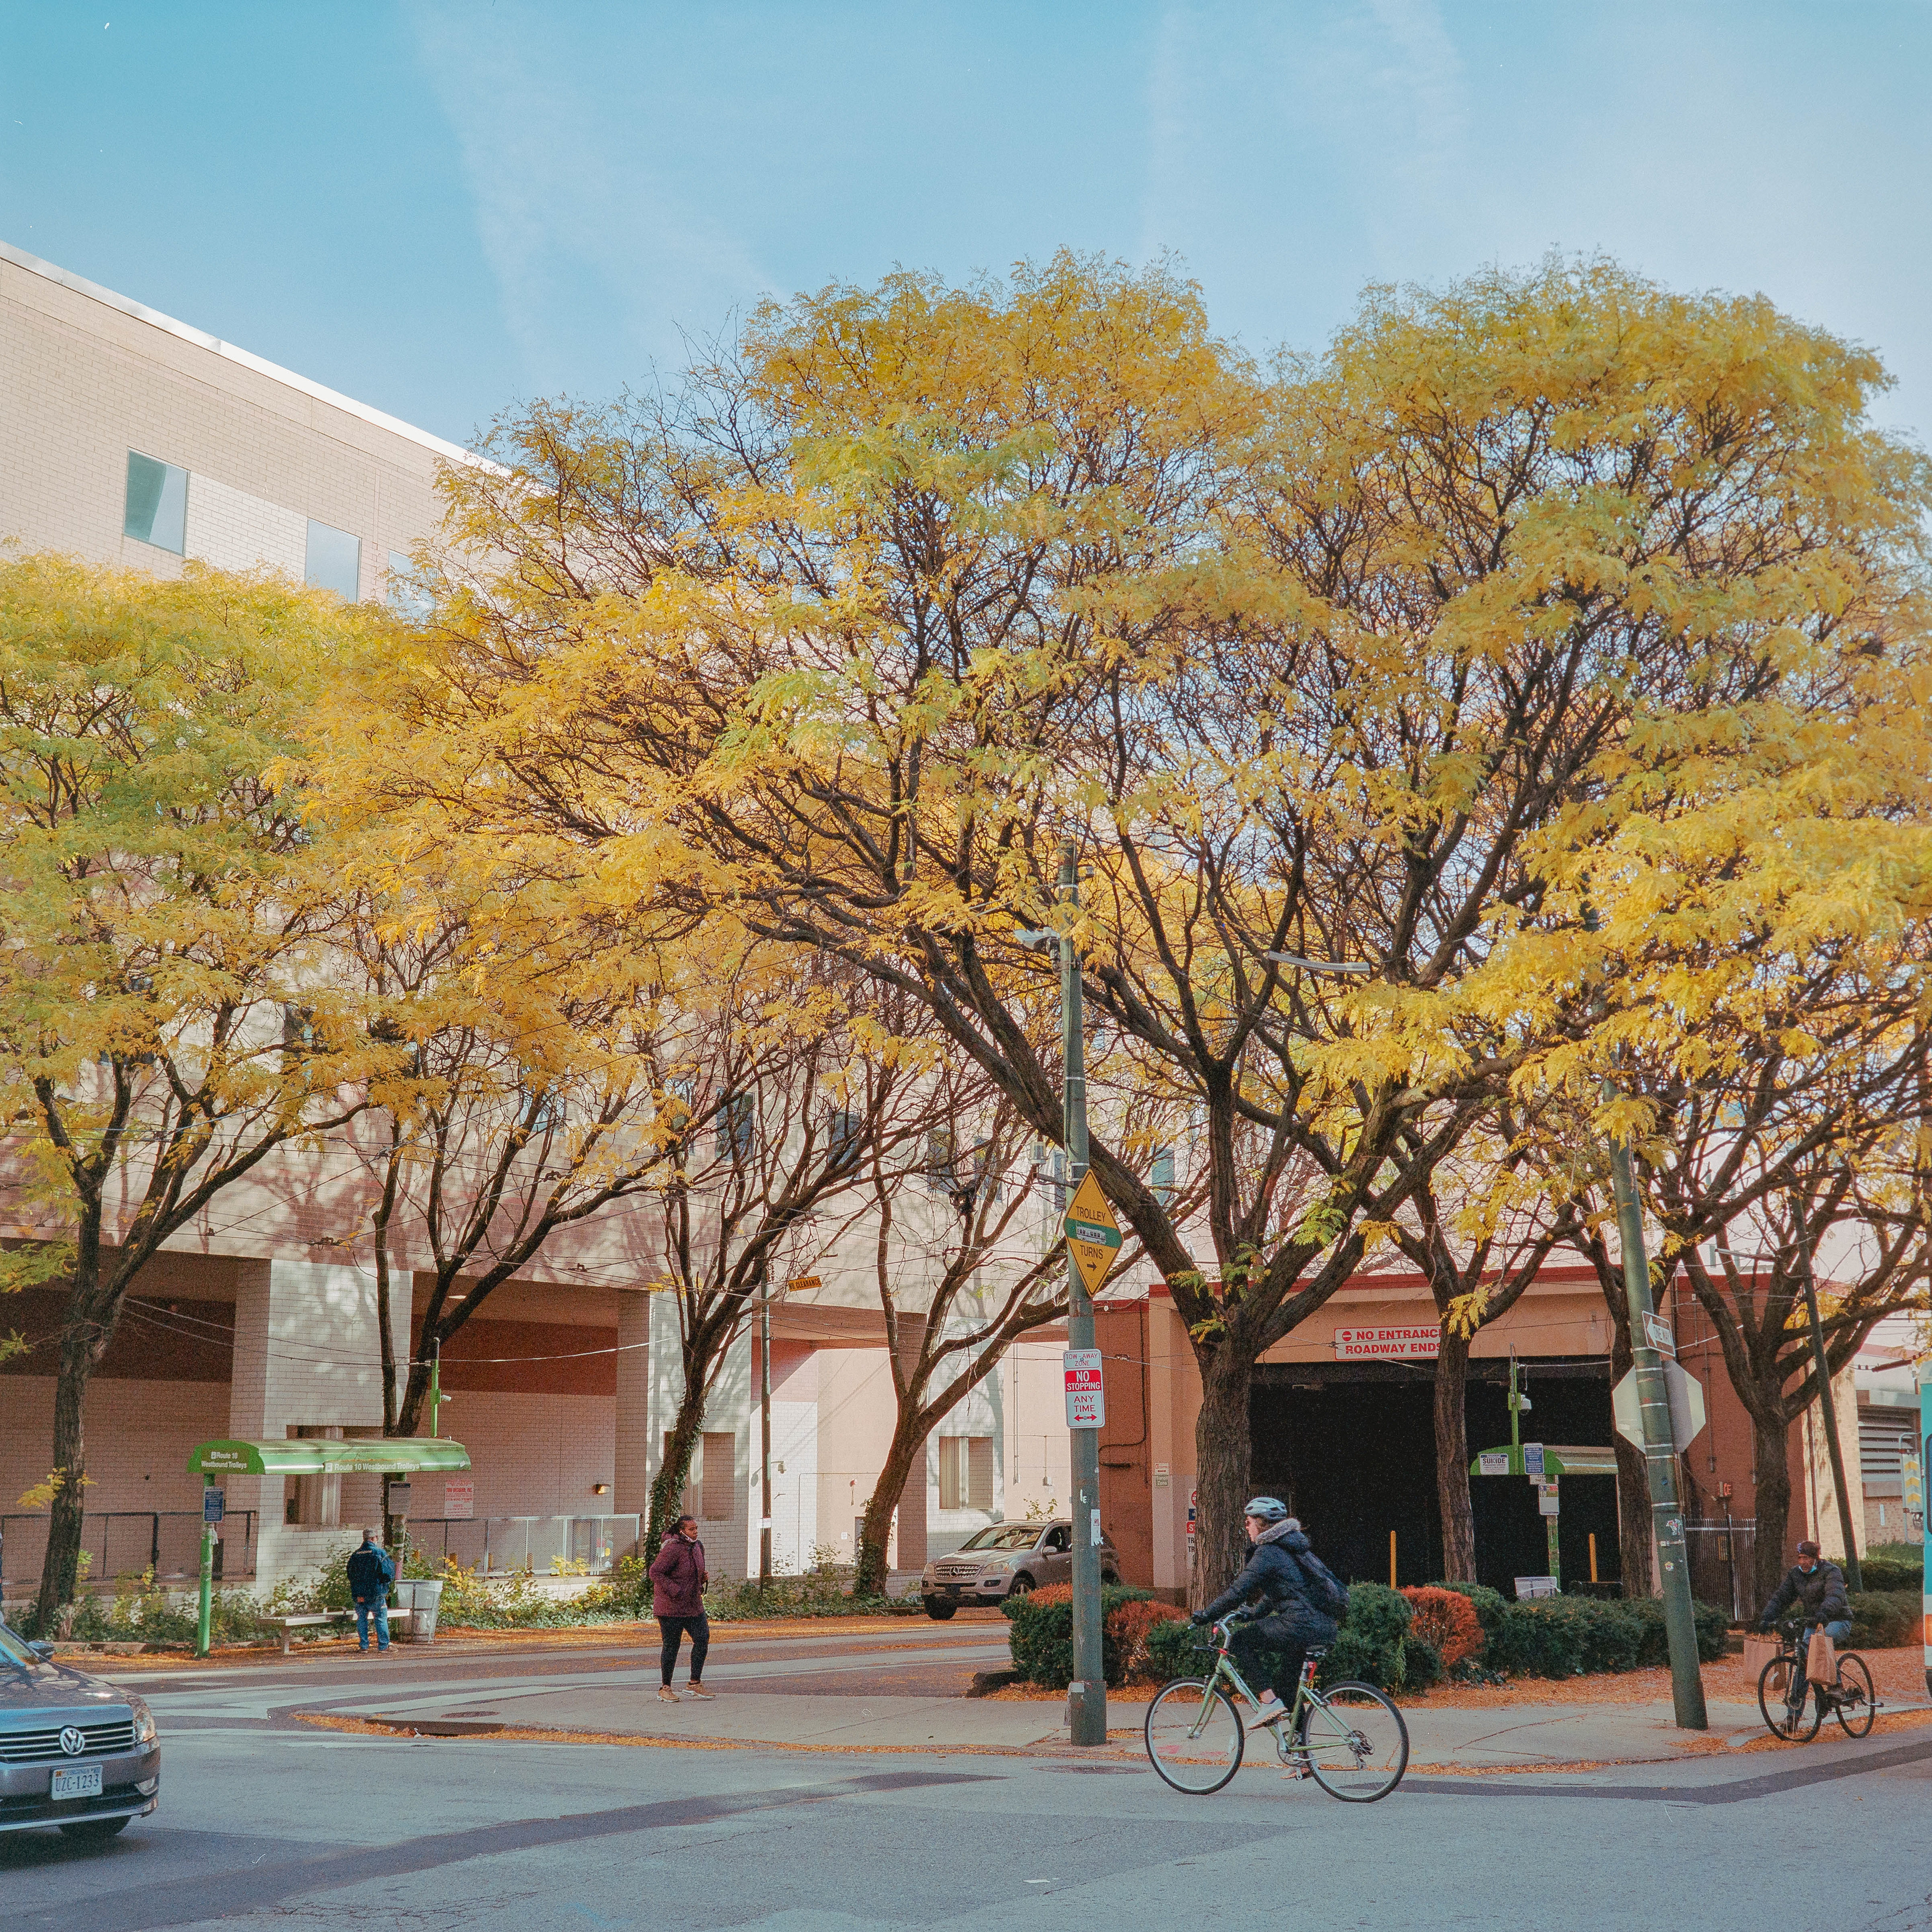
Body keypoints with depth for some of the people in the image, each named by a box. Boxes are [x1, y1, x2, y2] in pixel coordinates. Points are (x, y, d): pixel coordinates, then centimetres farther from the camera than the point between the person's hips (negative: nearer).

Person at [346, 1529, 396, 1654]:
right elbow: (388, 1574, -11)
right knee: (381, 1620, 4)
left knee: (362, 1619, 12)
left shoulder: (355, 1555, 6)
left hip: (359, 1595, 4)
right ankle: (383, 1646, 3)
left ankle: (364, 1646, 12)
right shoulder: (380, 1553, -8)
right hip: (376, 1594, -4)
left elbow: (350, 1576, 12)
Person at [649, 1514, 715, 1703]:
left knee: (703, 1639, 2)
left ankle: (694, 1684, 11)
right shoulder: (673, 1549, -18)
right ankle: (665, 1689, 11)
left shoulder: (698, 1547, 9)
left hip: (693, 1604, 8)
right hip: (671, 1607, -8)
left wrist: (702, 1578, 3)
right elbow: (656, 1572, -21)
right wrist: (675, 1591, -24)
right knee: (671, 1646, -1)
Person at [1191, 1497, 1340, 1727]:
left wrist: (1208, 1614, -4)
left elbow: (1240, 1589, -12)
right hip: (1323, 1625, 10)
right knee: (1287, 1682, 20)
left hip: (1300, 1624, -10)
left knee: (1240, 1641, -3)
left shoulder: (1268, 1552, -8)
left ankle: (1269, 1701, -8)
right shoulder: (1287, 1546, 22)